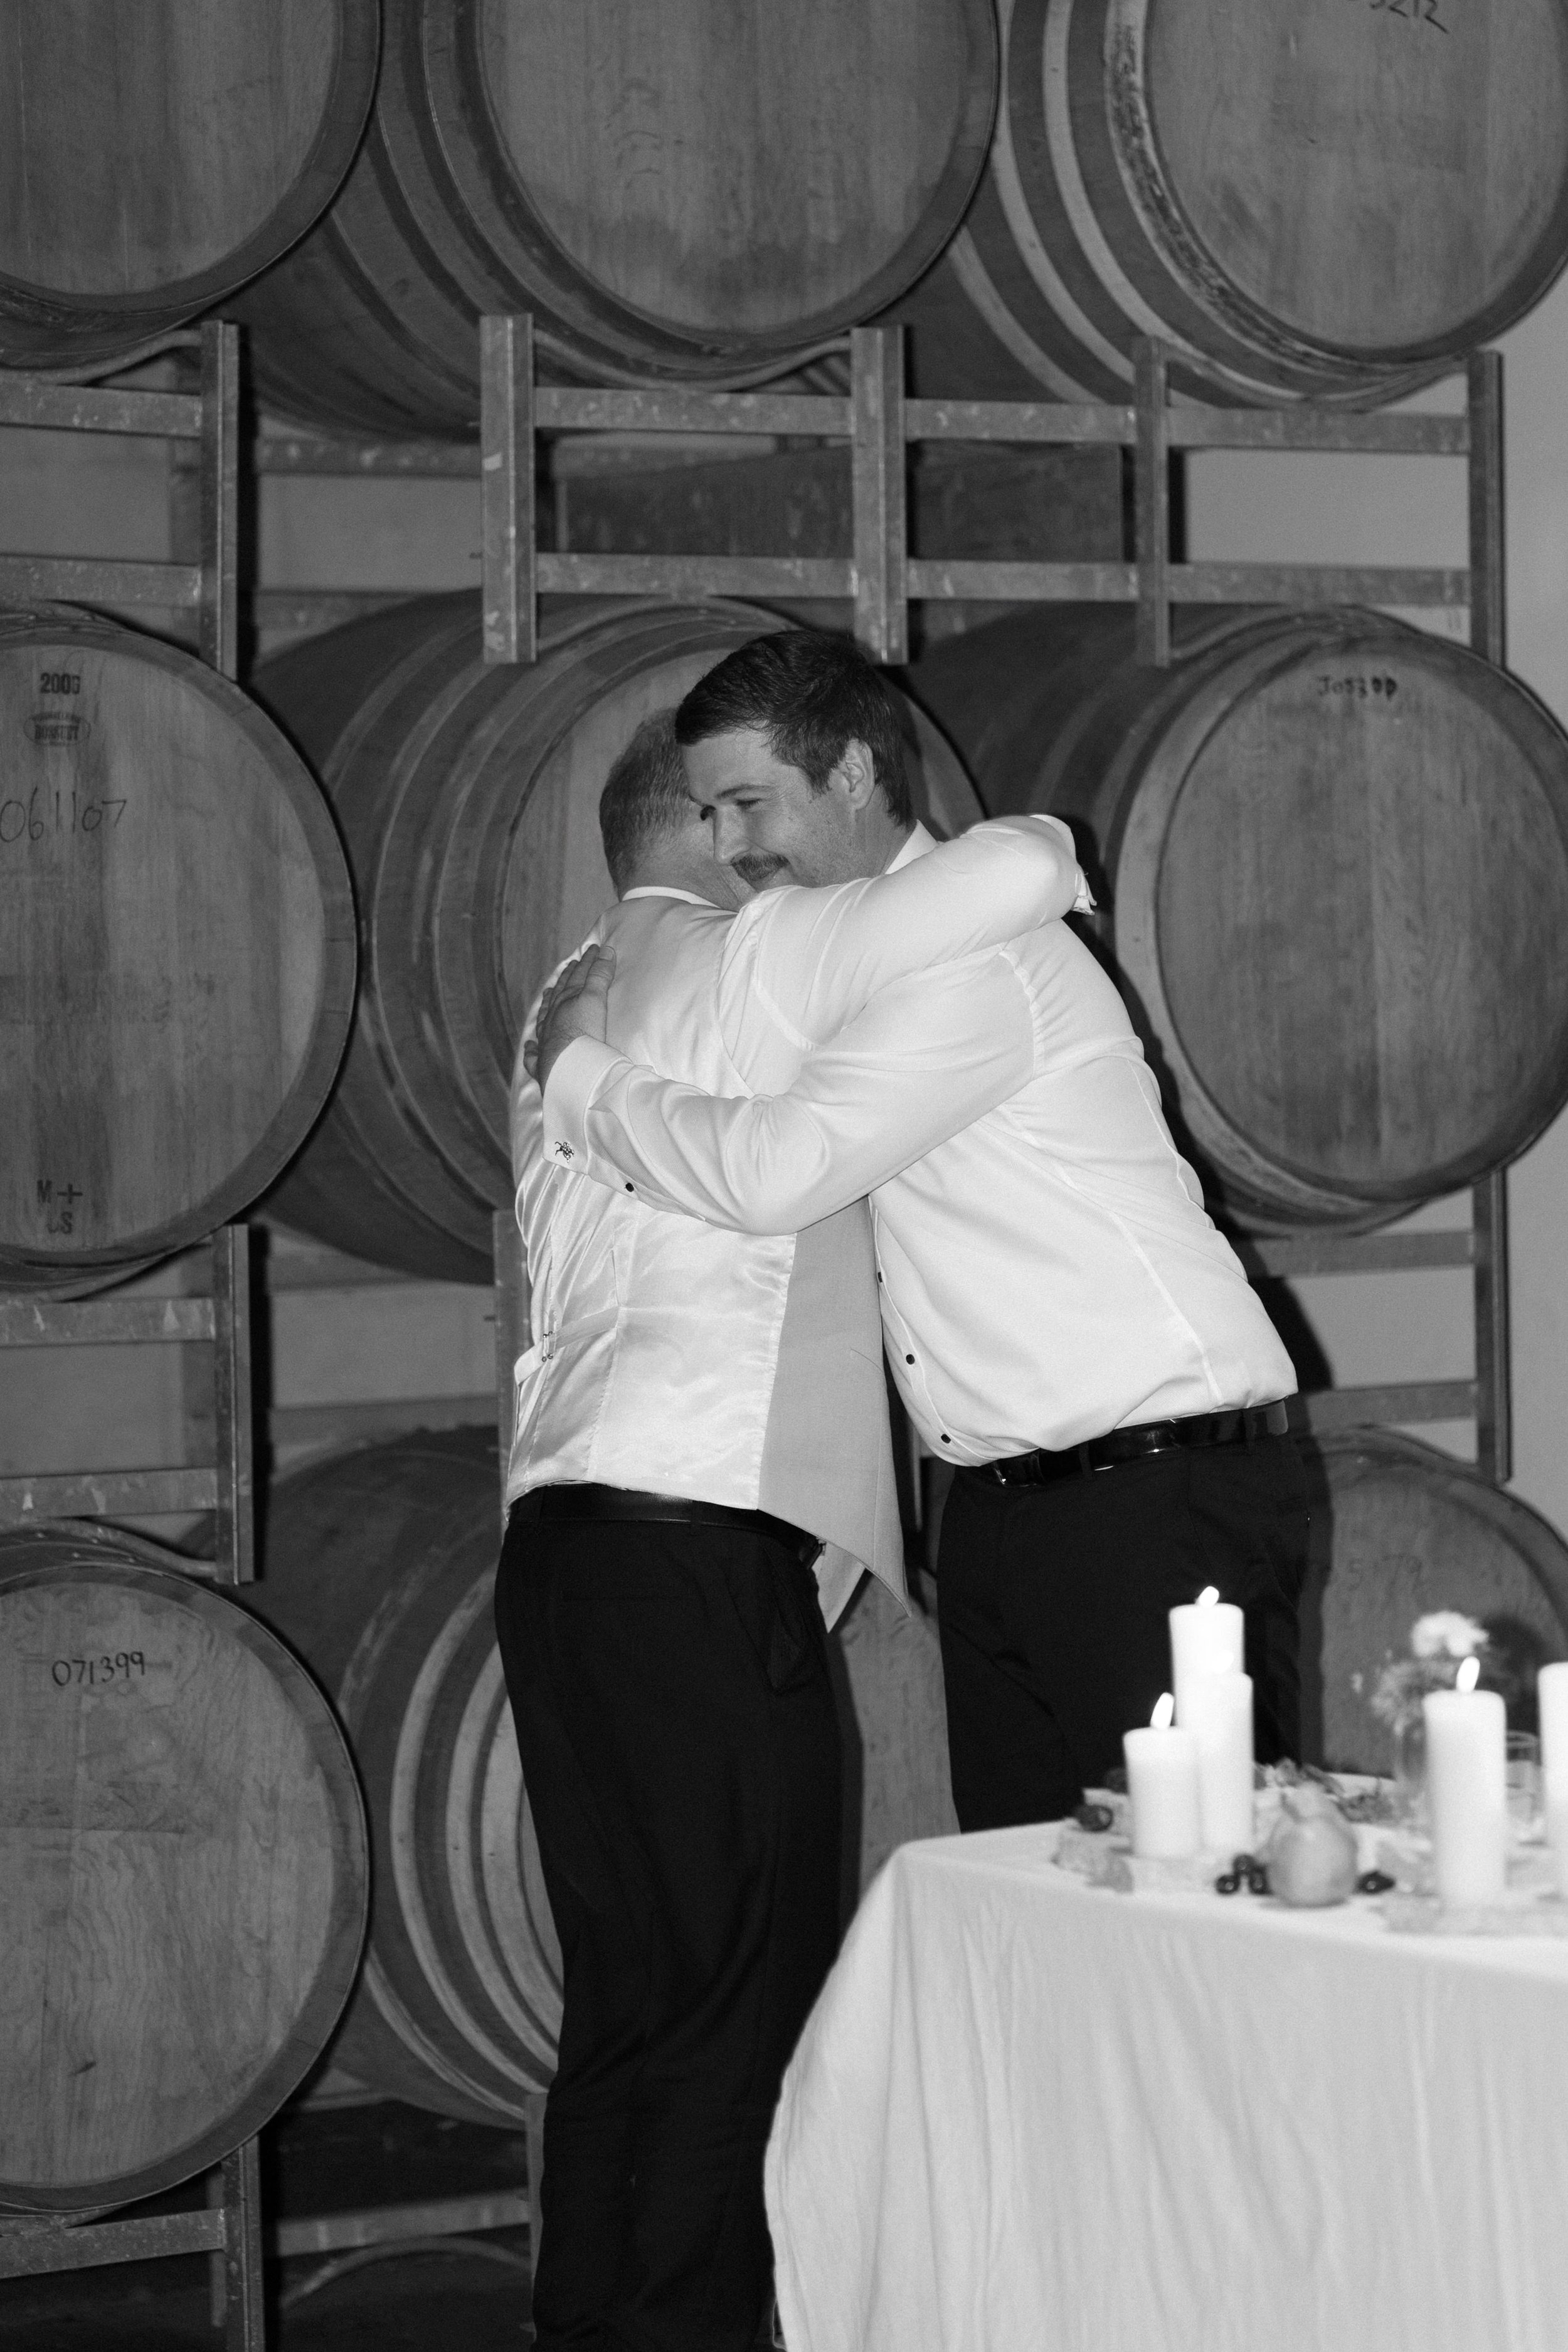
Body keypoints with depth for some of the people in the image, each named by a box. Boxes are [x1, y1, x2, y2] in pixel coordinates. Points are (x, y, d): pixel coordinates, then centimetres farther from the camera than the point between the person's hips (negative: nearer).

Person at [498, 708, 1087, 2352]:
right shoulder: (755, 957, -1)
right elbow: (1020, 872, -11)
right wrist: (1041, 845, 9)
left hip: (563, 1532, 9)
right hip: (702, 1542, -9)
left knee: (630, 2002, 12)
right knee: (740, 2001, -5)